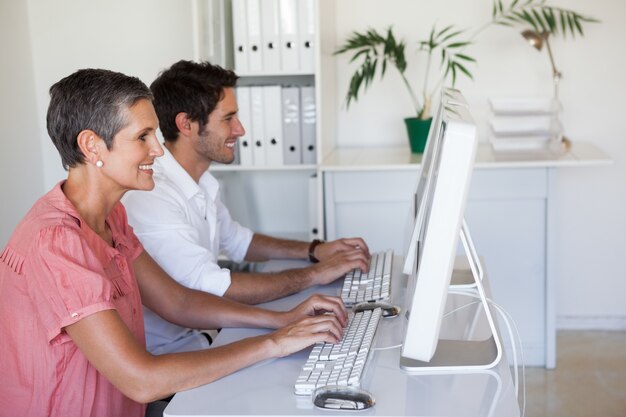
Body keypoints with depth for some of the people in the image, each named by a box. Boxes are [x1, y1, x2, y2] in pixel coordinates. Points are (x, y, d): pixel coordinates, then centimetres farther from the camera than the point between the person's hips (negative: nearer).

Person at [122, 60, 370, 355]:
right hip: (165, 357, -9)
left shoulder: (200, 182, 6)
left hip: (202, 335, 9)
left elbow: (237, 241, 22)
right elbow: (213, 288, -29)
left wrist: (314, 250, 8)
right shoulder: (150, 197, -25)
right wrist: (314, 274, -20)